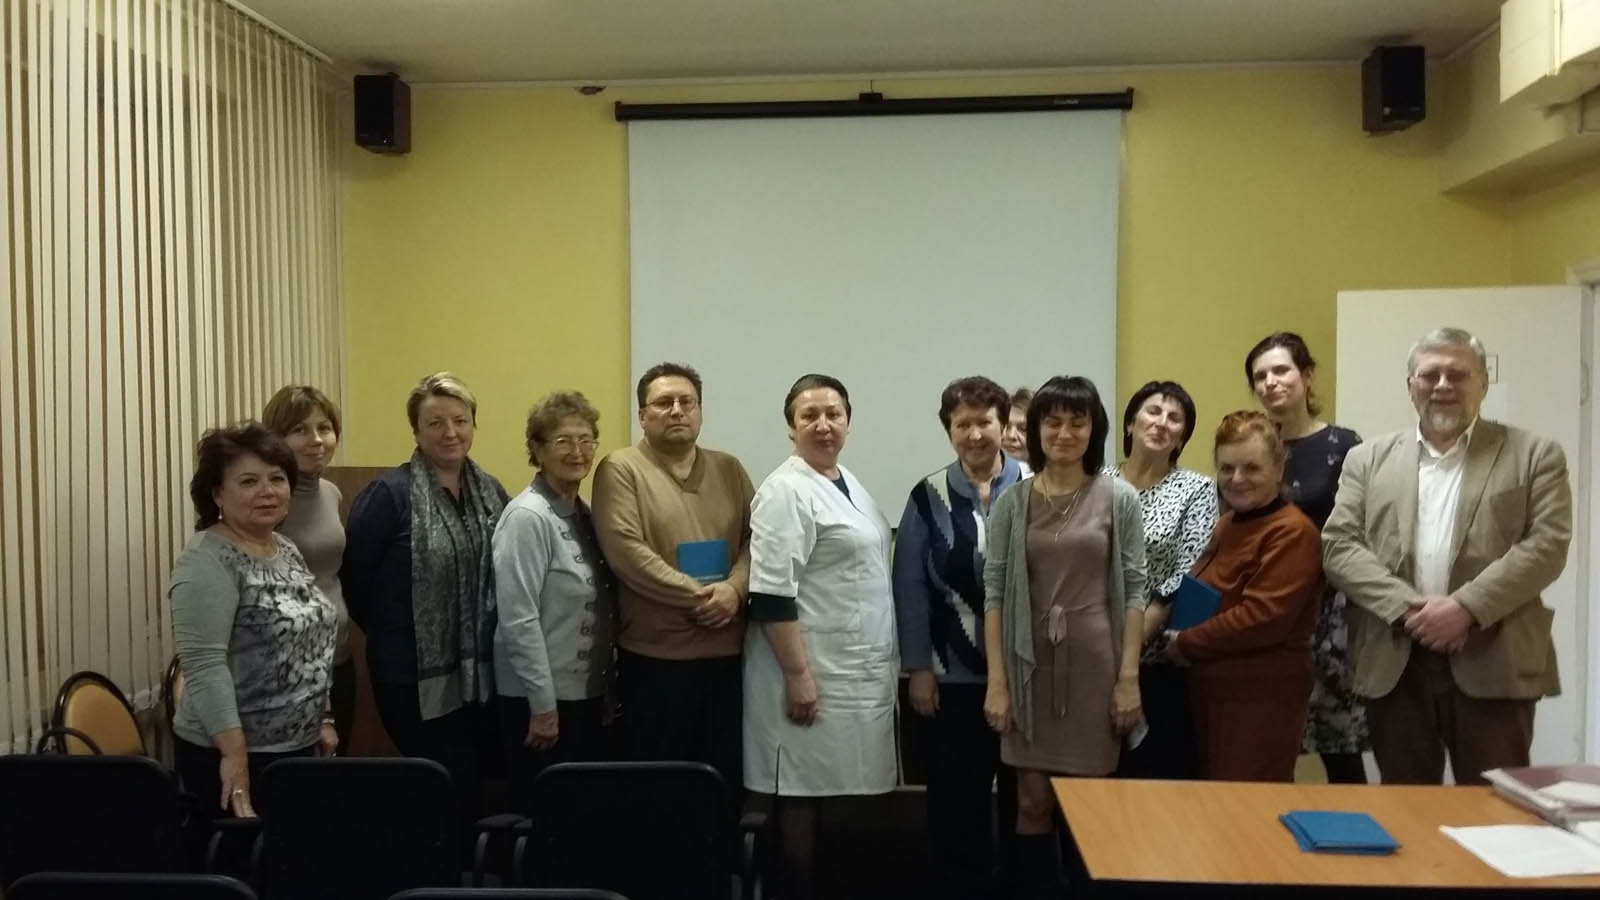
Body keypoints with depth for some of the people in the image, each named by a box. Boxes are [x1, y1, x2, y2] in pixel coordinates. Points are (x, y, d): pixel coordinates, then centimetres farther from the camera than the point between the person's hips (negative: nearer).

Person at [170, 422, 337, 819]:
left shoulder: (287, 551, 9)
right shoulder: (207, 561, -16)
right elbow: (204, 665, -23)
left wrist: (323, 720, 15)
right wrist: (235, 753, -27)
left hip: (297, 746, 8)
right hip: (235, 754, -8)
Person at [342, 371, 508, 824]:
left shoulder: (491, 491, 8)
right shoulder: (389, 493, -11)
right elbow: (355, 577, -8)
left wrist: (486, 640, 9)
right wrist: (392, 634, 0)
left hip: (482, 672, 5)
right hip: (417, 675, -5)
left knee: (472, 790, 13)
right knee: (445, 797, 2)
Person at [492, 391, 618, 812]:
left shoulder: (583, 512, 9)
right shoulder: (528, 516, -15)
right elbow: (518, 619, -20)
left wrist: (609, 686, 10)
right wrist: (543, 704, -19)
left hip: (589, 693, 8)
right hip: (542, 698, -8)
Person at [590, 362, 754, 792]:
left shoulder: (728, 469, 13)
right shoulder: (620, 469, -3)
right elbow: (625, 550, -14)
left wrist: (734, 589, -13)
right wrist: (696, 596, -16)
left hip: (726, 651, 4)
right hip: (655, 655, -4)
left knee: (724, 775, 13)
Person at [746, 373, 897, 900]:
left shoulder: (849, 485, 13)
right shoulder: (786, 491, -14)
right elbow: (771, 594, -19)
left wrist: (881, 664, 19)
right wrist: (798, 674, -22)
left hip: (853, 668, 8)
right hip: (811, 669, -8)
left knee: (824, 791, 15)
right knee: (801, 796, 1)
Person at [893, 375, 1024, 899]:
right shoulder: (929, 498, 0)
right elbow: (911, 587, 0)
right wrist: (918, 668, -2)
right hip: (956, 674, 0)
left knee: (1025, 793, 12)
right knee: (957, 798, 8)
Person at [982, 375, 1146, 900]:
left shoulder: (1120, 499, 0)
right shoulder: (1011, 503, 1)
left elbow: (1133, 591, 0)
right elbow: (994, 592, 0)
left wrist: (1129, 677, -5)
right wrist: (997, 680, -5)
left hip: (1095, 662, -1)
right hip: (1031, 663, 1)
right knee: (1033, 803, 5)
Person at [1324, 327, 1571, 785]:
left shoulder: (1534, 455, 6)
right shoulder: (1368, 459, 10)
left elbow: (1547, 545, -5)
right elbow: (1339, 545, 2)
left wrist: (1467, 606, -16)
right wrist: (1407, 607, -13)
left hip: (1494, 665, -2)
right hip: (1395, 665, 2)